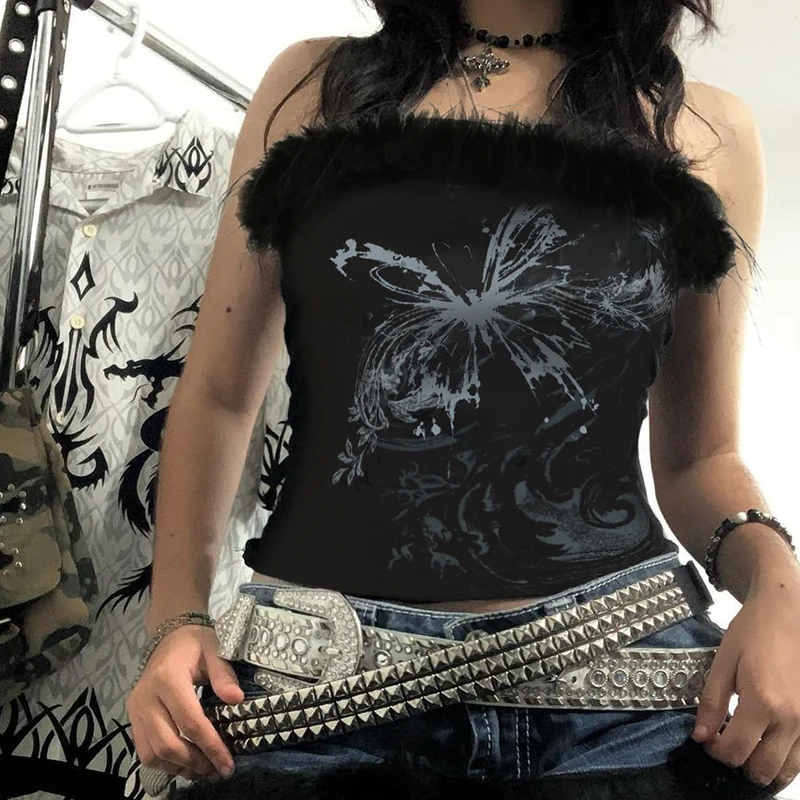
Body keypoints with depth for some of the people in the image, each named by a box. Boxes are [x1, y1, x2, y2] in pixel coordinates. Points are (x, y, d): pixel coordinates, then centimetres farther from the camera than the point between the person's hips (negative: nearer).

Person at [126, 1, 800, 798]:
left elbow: (699, 456, 12)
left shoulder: (709, 130, 9)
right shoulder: (313, 82, 9)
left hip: (619, 675, 1)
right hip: (316, 677, 1)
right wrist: (176, 617, -2)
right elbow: (217, 395, 10)